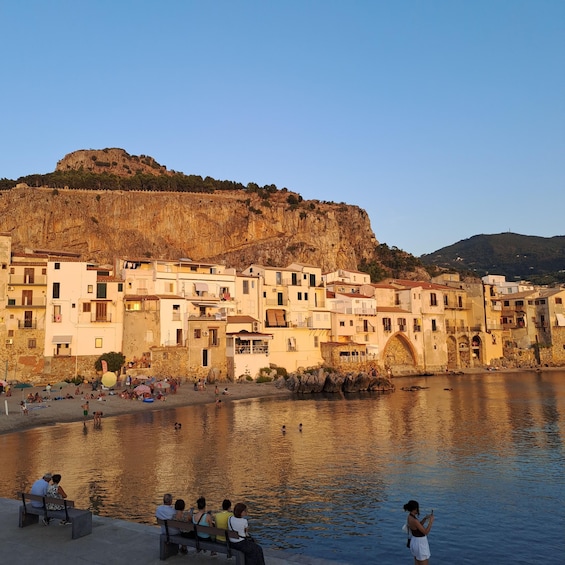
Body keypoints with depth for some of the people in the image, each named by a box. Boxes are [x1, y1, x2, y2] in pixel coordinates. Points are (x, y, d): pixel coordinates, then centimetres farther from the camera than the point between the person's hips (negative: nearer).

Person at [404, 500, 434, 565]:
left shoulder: (410, 516, -2)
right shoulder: (414, 520, -30)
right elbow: (425, 532, -22)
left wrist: (425, 518, 2)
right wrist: (431, 521, -16)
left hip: (415, 541, 9)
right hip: (420, 544, -9)